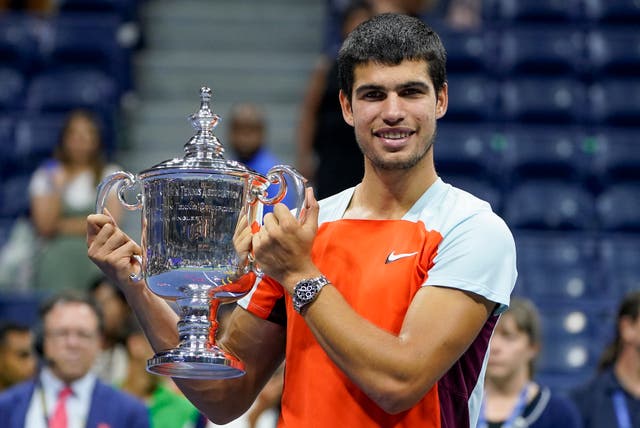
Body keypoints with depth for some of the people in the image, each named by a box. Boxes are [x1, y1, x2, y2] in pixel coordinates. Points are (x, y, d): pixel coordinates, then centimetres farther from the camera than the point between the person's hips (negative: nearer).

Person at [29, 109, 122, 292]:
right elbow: (44, 227, 0)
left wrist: (62, 225, -1)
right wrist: (57, 188, -9)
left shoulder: (109, 175, 9)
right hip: (56, 256, 0)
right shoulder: (46, 176, 9)